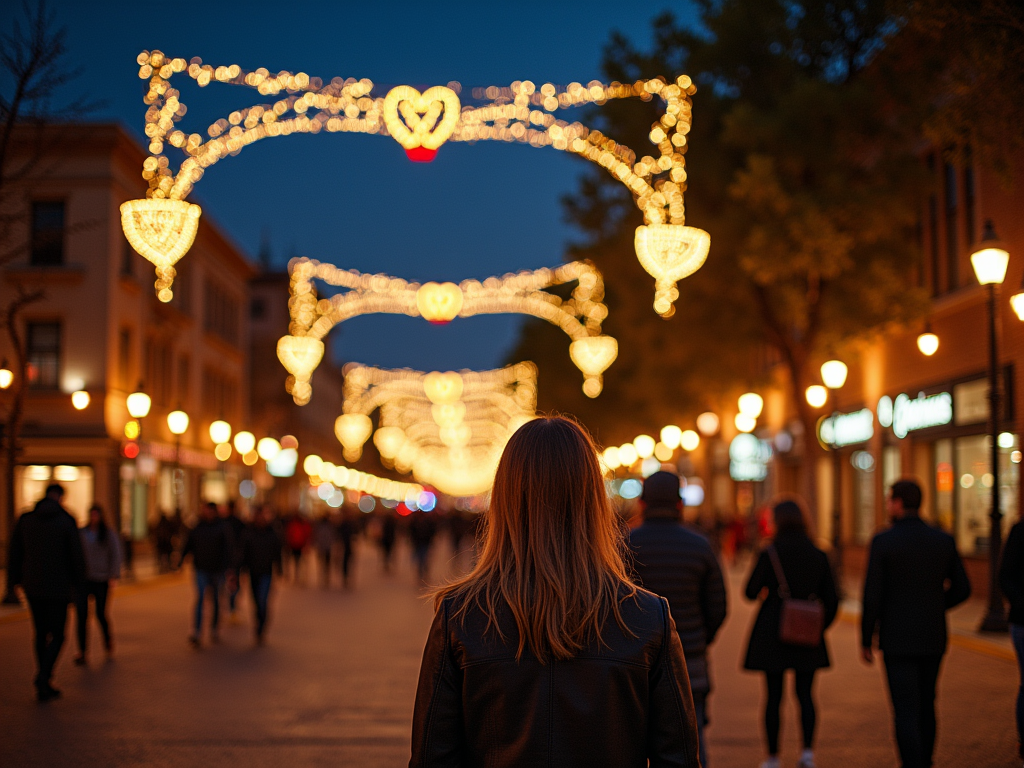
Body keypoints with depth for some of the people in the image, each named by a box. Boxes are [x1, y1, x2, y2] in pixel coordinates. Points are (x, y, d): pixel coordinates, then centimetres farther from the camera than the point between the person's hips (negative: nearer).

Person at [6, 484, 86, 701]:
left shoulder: (25, 520, 2)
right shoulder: (67, 521, -9)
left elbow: (14, 553, 5)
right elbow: (76, 556, -8)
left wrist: (16, 580, 16)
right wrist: (77, 583, 6)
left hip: (32, 587, 4)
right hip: (58, 589, -4)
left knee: (41, 633, 15)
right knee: (57, 636, 5)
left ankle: (45, 684, 18)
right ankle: (43, 679, -15)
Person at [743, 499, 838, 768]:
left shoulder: (769, 553, -12)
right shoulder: (818, 555, 0)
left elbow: (751, 592, -5)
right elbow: (831, 601, 2)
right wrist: (820, 627, 17)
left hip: (772, 634, -3)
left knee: (773, 696, 6)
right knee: (806, 694, 12)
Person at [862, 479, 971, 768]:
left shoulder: (882, 542, -13)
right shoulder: (944, 540, -1)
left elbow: (872, 597, -13)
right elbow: (962, 589, 4)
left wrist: (865, 641, -1)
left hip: (898, 639, -4)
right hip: (933, 637, 5)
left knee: (906, 713, -2)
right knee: (925, 705, 21)